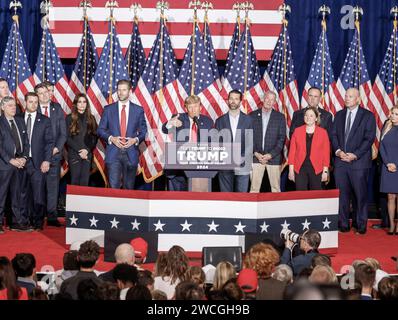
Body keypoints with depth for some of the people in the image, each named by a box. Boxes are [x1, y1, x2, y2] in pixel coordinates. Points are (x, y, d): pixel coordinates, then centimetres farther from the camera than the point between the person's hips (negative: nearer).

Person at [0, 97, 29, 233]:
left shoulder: (20, 121, 14)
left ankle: (19, 222, 12)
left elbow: (26, 142, 13)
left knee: (18, 193, 8)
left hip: (19, 162, 6)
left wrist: (24, 157, -2)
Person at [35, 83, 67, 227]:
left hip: (54, 152, 2)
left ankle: (52, 217, 5)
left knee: (53, 186, 2)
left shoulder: (57, 108, 9)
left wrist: (56, 148, -5)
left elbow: (63, 132, 8)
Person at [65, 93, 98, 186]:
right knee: (75, 181, -4)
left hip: (87, 154, 2)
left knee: (85, 182, -2)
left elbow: (94, 137, 7)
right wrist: (79, 150, -12)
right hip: (74, 154, -2)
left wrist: (87, 150, -7)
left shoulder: (91, 118, 11)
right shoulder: (69, 118, 2)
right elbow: (68, 138, -4)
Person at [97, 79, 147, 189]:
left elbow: (143, 131, 10)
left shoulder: (138, 110, 7)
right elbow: (100, 130, 8)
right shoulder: (108, 109, 7)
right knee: (114, 186, -9)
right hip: (113, 153, -1)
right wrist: (111, 138, -10)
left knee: (129, 187, 6)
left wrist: (135, 140, -9)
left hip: (131, 154, 1)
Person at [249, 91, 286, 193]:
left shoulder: (280, 117, 6)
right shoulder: (252, 115, 7)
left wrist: (270, 155, -8)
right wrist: (256, 153, -6)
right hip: (256, 157, 0)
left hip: (274, 158, 0)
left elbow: (282, 138, 1)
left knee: (276, 188, 0)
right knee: (254, 188, -2)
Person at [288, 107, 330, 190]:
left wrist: (325, 171, -2)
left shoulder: (323, 132, 3)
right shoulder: (297, 131, 5)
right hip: (300, 169, 1)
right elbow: (292, 151, 6)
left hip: (316, 169, -1)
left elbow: (326, 153, 3)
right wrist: (291, 169, 0)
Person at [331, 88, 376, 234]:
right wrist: (338, 151, -7)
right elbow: (334, 135, 11)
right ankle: (343, 224, 10)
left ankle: (360, 224, 8)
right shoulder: (339, 115, 15)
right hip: (340, 161, 4)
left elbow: (369, 138, -6)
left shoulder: (368, 116, 1)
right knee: (342, 194, 3)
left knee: (360, 194, -1)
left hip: (359, 161, -4)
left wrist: (355, 155, -13)